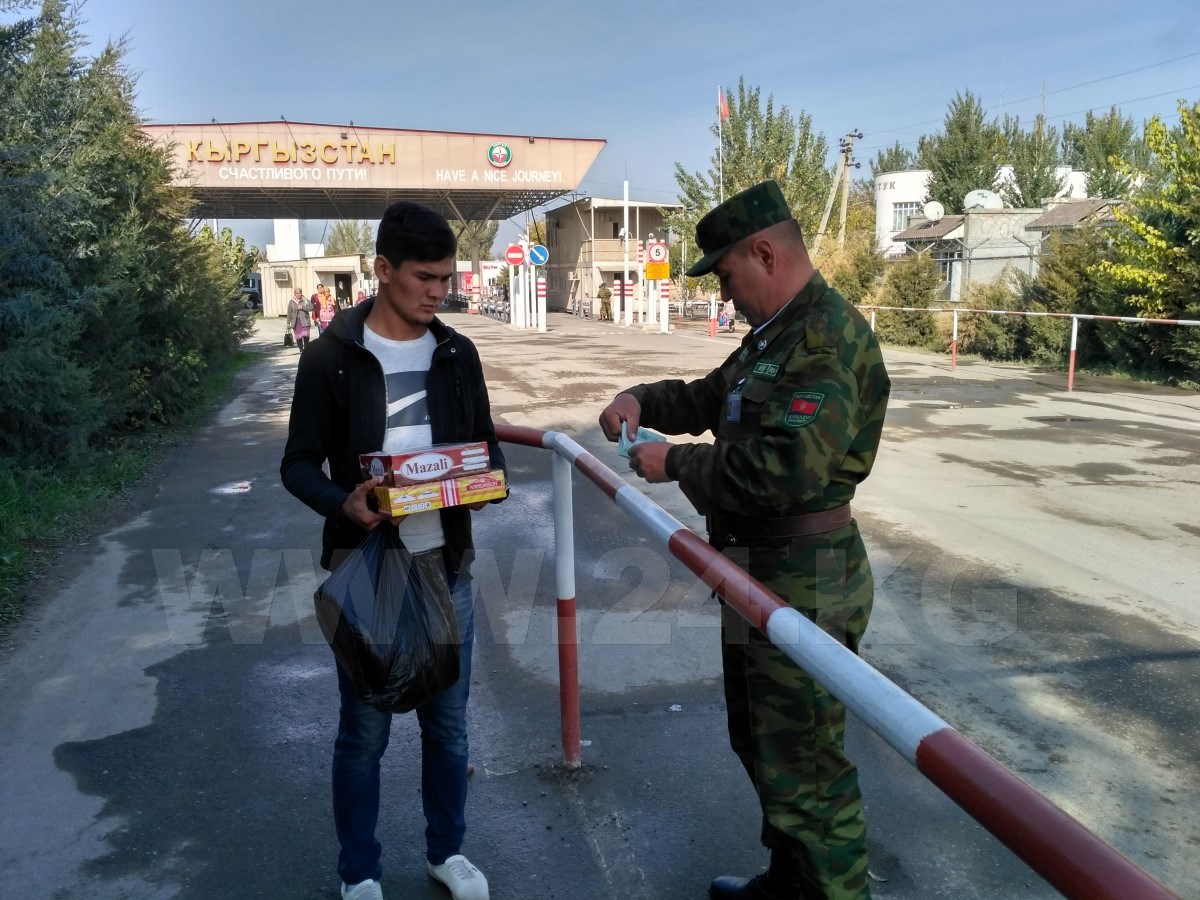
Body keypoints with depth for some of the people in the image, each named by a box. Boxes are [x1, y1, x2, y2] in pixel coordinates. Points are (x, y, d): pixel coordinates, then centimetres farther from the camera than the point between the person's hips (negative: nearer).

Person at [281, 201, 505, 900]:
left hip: (447, 567, 3)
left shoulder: (458, 353, 4)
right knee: (365, 730, 9)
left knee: (449, 722, 14)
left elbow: (488, 444, 11)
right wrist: (344, 503, -24)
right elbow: (299, 464, -4)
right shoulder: (333, 355, -7)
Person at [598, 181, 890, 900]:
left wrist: (674, 462, -19)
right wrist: (643, 400, 5)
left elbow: (781, 471, -32)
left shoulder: (831, 336, -21)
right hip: (758, 572, 11)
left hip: (802, 584, -11)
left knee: (802, 766, 2)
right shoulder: (774, 333, 12)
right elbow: (709, 398, 24)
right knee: (759, 742, 24)